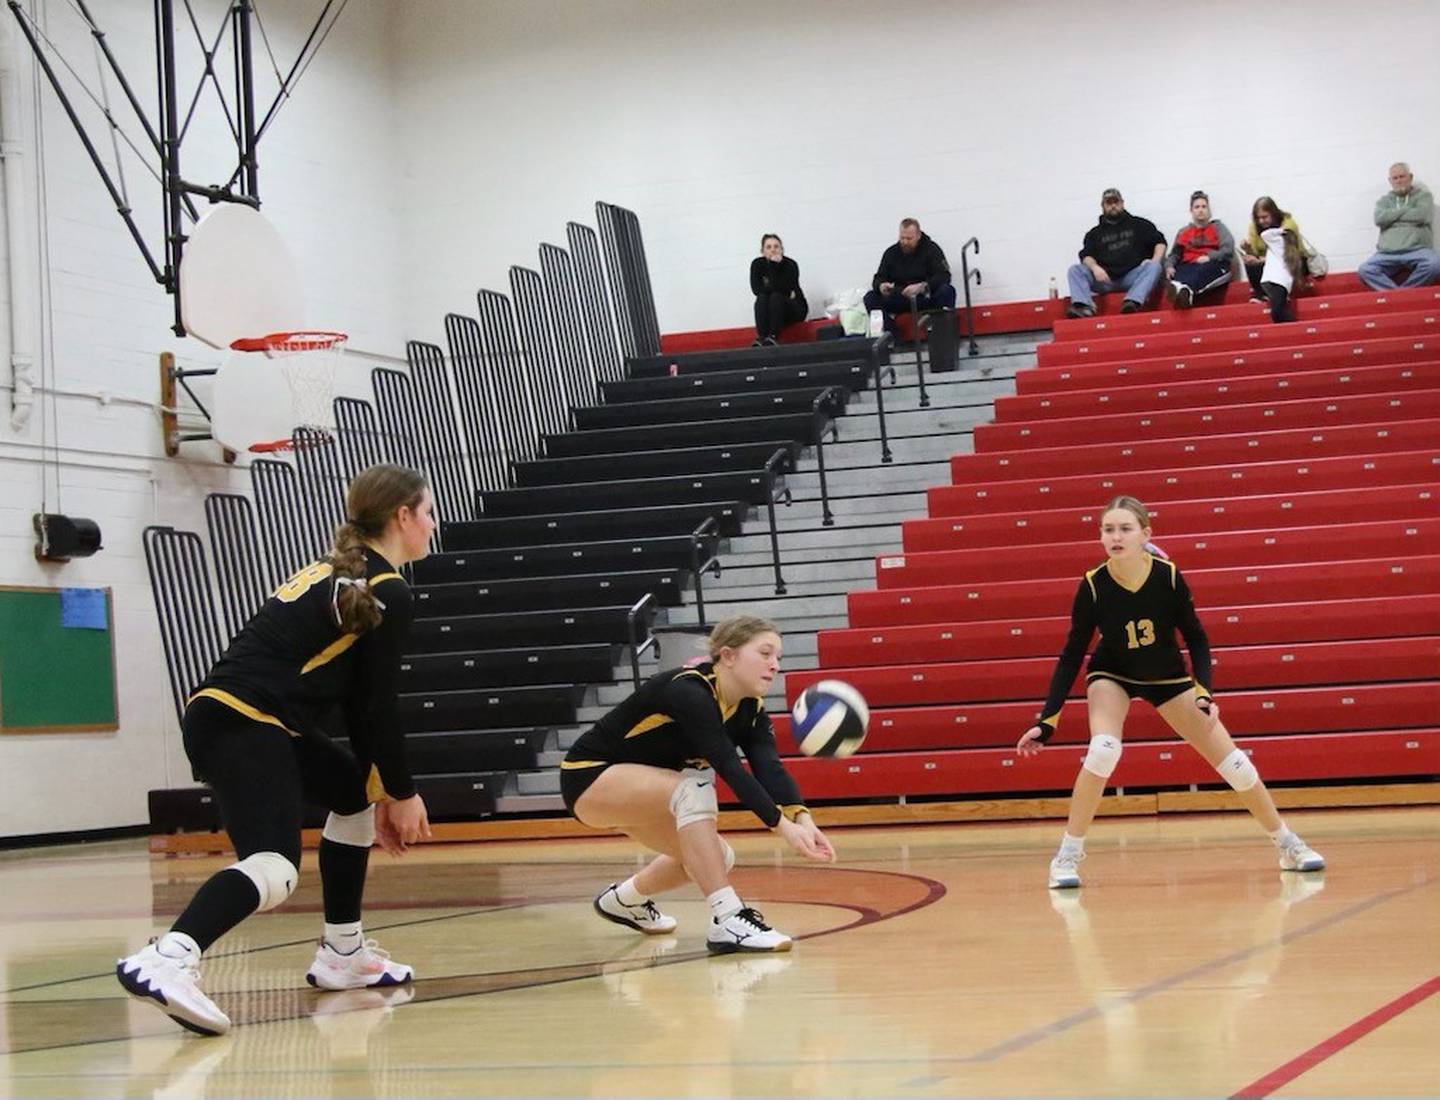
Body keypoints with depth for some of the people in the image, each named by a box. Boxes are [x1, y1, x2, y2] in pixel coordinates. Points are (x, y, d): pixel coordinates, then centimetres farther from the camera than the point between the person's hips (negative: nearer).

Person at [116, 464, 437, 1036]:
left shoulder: (338, 573, 24)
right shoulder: (388, 593, -2)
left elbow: (355, 700, 26)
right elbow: (378, 706, -4)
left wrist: (382, 788, 26)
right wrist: (403, 794, 8)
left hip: (220, 714, 10)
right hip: (246, 724, -10)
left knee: (358, 792, 26)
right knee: (274, 867, -24)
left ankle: (341, 953, 28)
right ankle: (168, 960, -46)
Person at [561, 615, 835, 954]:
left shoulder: (750, 708, -6)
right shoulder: (688, 692, -29)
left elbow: (770, 768, -21)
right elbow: (730, 769, -38)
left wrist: (802, 818, -39)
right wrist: (782, 826, -45)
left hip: (632, 791, 9)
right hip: (589, 776, -9)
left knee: (715, 858, 9)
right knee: (694, 789, -31)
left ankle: (623, 899, 34)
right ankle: (727, 923, -34)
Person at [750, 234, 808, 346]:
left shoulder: (790, 265, -16)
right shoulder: (757, 264, -7)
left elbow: (781, 289, -27)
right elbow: (756, 289, -19)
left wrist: (774, 265, -33)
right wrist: (785, 292, -21)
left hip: (794, 308, -2)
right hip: (770, 312, 3)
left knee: (776, 297, -31)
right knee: (762, 298, -29)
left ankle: (773, 337, -40)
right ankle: (761, 338, -40)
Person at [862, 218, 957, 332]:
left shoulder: (931, 249, -6)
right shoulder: (891, 253, 5)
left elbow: (944, 276, -16)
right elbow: (878, 279, 6)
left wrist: (922, 286, -34)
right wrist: (880, 286, -22)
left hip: (926, 297, -3)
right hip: (899, 299, 3)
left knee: (947, 290, -33)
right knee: (870, 298, -19)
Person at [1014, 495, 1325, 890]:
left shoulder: (1168, 577, -26)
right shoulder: (1093, 586, -26)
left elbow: (1196, 638, -13)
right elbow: (1072, 655, -17)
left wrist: (1204, 695, -24)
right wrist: (1046, 722, -20)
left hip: (1167, 676, 1)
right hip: (1112, 675, -1)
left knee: (1231, 761, -2)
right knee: (1103, 750, -29)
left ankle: (1289, 845, 17)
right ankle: (1068, 855, -17)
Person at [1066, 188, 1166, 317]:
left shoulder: (1139, 225, 19)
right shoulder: (1095, 233, 22)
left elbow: (1160, 242, 13)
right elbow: (1086, 256, 8)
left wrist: (1155, 260, -9)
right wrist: (1094, 267, -15)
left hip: (1133, 277, -1)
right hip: (1105, 279, 2)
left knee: (1153, 267, -30)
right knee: (1075, 270, -18)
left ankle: (1133, 302, -53)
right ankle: (1084, 306, -44)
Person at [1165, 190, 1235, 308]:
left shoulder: (1218, 227, 22)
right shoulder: (1184, 232, 29)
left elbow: (1228, 249, 5)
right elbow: (1174, 254, 17)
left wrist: (1209, 257, -12)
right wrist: (1169, 266, -7)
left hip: (1214, 265, -2)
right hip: (1189, 266, 2)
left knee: (1203, 269, -41)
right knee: (1179, 271, -37)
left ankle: (1184, 289, -74)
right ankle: (1185, 294, -73)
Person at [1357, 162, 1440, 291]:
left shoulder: (1423, 195, 14)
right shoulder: (1384, 200, 22)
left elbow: (1422, 215, -6)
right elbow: (1380, 219, 0)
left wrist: (1393, 216, 3)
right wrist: (1406, 211, 1)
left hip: (1417, 250, -2)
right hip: (1388, 253, 2)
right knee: (1364, 270, -26)